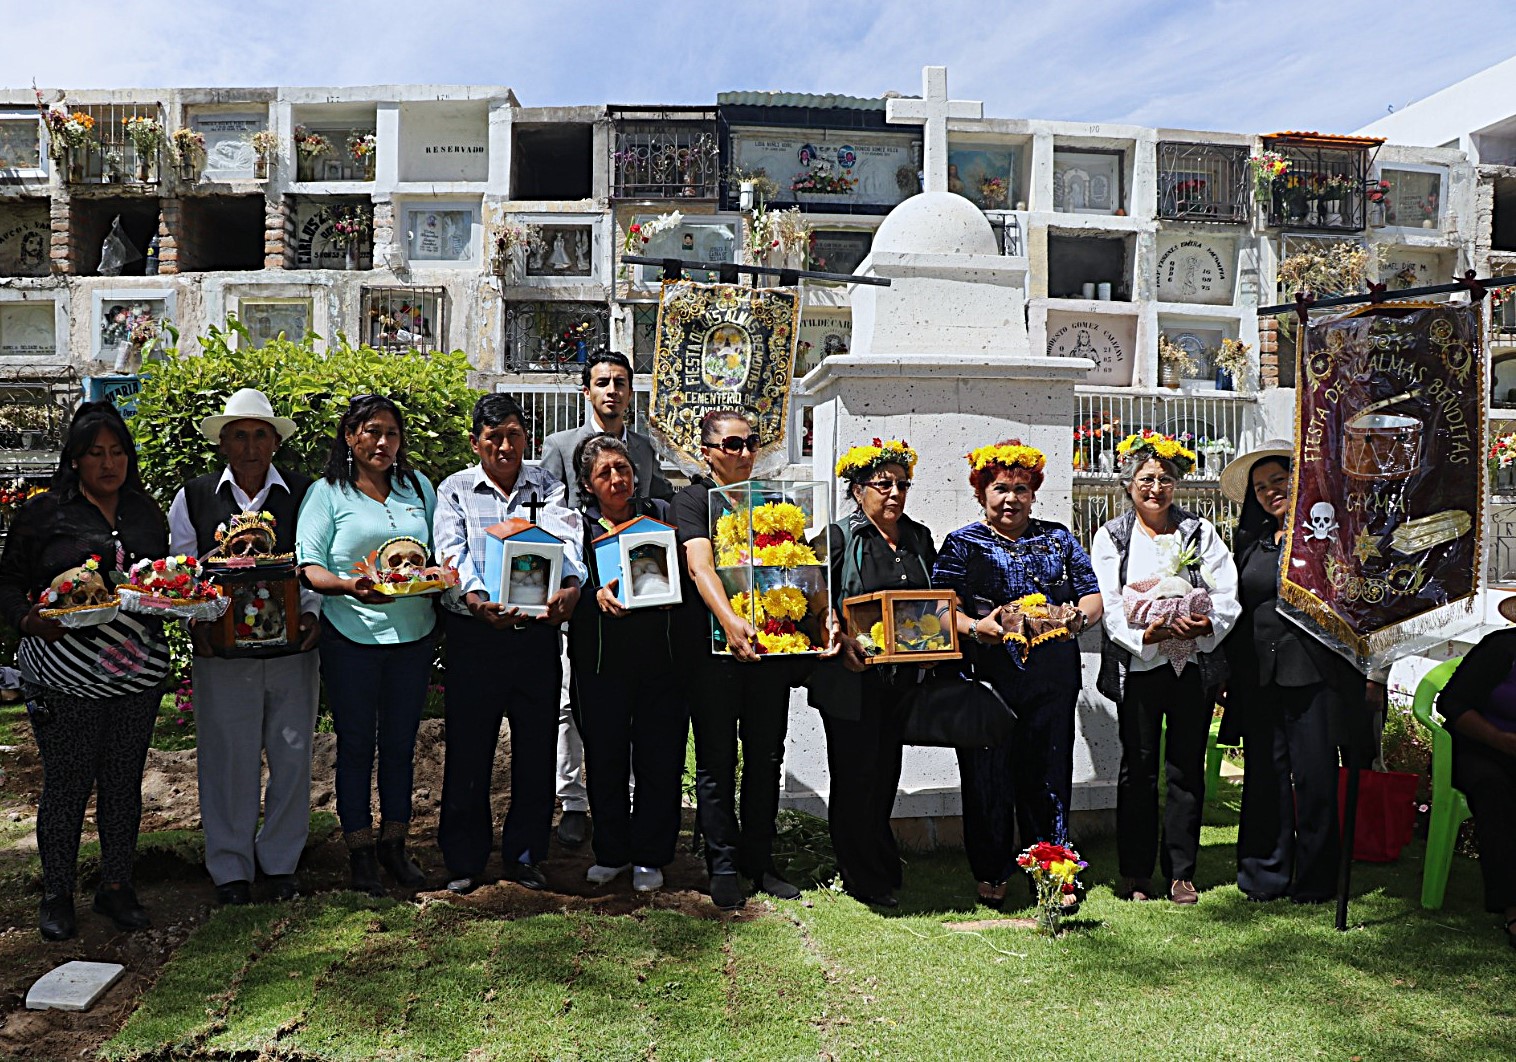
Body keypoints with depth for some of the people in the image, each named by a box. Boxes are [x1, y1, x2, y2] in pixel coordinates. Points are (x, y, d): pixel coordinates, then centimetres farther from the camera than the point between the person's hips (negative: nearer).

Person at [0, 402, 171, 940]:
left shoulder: (146, 512, 11)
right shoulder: (44, 512, 0)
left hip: (138, 673, 4)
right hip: (66, 673, -3)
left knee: (124, 781, 11)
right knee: (66, 784, 4)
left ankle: (117, 886, 25)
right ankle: (56, 893, 22)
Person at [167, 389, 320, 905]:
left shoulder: (305, 494, 3)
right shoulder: (193, 498, 6)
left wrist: (312, 613, -9)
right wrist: (198, 623, -5)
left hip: (293, 648, 0)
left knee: (292, 756, 7)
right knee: (228, 759, 6)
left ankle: (280, 860, 25)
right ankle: (230, 867, 23)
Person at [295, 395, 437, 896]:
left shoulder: (418, 485, 12)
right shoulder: (327, 493, 1)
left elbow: (441, 552, 16)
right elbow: (309, 565, -7)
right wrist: (349, 586, -26)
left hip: (413, 634, 3)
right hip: (351, 636, -3)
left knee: (400, 744, 12)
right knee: (356, 745, 7)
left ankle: (394, 844, 27)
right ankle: (360, 851, 20)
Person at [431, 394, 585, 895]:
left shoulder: (546, 485, 8)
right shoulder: (454, 490, 5)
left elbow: (566, 535, -11)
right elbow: (452, 551, -11)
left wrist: (570, 584, -33)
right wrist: (476, 598, -32)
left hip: (537, 633, 1)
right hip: (473, 633, -1)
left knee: (536, 748, 8)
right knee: (468, 749, 5)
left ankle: (525, 857, 24)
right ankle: (464, 861, 21)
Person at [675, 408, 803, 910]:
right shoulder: (693, 500, -1)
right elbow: (700, 566, -17)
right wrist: (730, 620, -33)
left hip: (770, 641, 5)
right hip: (713, 645, -4)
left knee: (766, 757, 10)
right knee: (717, 760, 3)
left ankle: (760, 862, 22)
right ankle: (723, 868, 14)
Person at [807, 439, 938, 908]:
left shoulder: (919, 538, 12)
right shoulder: (839, 537, -4)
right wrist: (842, 643, -24)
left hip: (903, 677, 5)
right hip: (852, 678, -5)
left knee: (886, 772, 14)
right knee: (856, 776, 2)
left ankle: (878, 870, 30)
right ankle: (867, 879, 16)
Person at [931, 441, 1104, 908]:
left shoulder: (1059, 539, 16)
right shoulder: (962, 545, 8)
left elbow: (1092, 596, 14)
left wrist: (1079, 617, -8)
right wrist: (976, 628, -21)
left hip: (1052, 677, 2)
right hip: (986, 674, -1)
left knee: (1048, 772, 3)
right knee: (988, 773, 1)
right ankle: (992, 874, 17)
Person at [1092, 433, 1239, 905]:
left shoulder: (1200, 532, 10)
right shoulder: (1111, 536, 6)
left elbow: (1227, 593, 1)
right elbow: (1109, 603, -5)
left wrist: (1206, 626, -19)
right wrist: (1145, 634, -22)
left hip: (1194, 664, 1)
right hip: (1137, 665, -1)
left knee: (1187, 767, 6)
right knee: (1138, 768, 3)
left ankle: (1181, 871, 17)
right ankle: (1135, 874, 14)